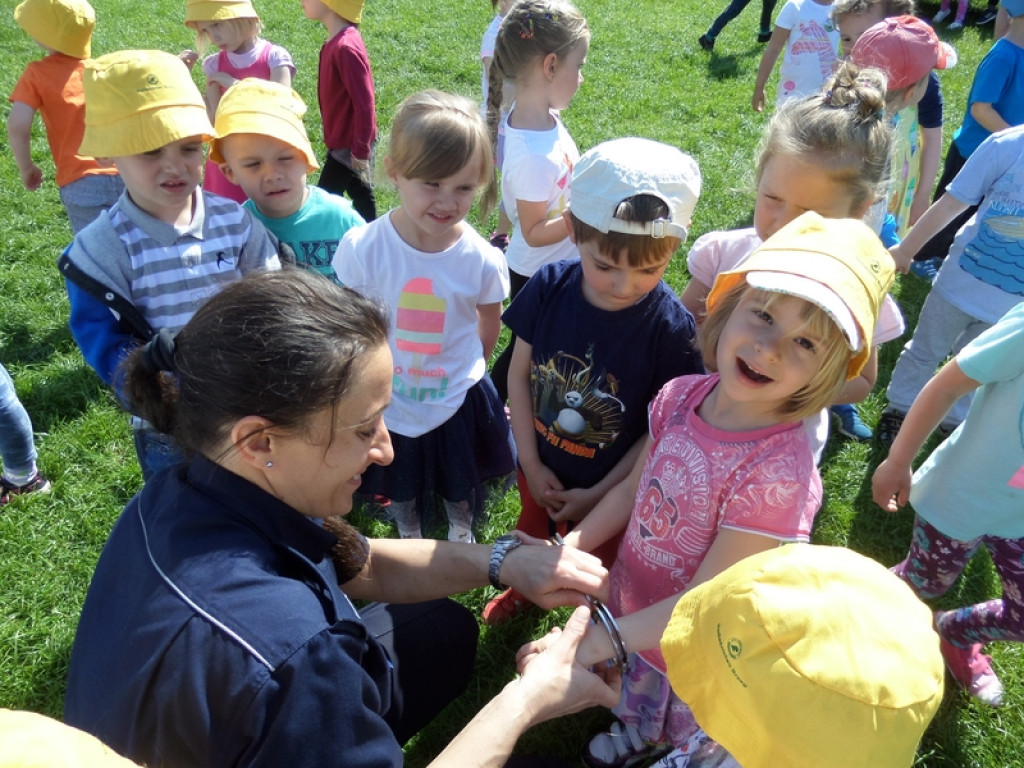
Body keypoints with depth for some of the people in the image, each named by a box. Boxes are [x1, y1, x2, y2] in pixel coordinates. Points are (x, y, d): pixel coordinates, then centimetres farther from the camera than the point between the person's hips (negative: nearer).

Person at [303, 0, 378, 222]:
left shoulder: (345, 47, -26)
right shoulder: (338, 41, 4)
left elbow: (364, 102, -25)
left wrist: (360, 150, -21)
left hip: (349, 143, -9)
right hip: (347, 139, 9)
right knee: (360, 194, 18)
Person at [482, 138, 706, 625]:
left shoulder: (671, 327, -27)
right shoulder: (549, 287, -20)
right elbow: (519, 374, -10)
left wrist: (598, 495, -15)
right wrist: (531, 464, -10)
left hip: (610, 487, -3)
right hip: (540, 467, 3)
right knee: (531, 534, 33)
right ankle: (523, 588, 65)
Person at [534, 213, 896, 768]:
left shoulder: (776, 473, -36)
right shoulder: (680, 398, -19)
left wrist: (597, 642, -30)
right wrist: (570, 547, -14)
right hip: (628, 606, 6)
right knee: (634, 704, 37)